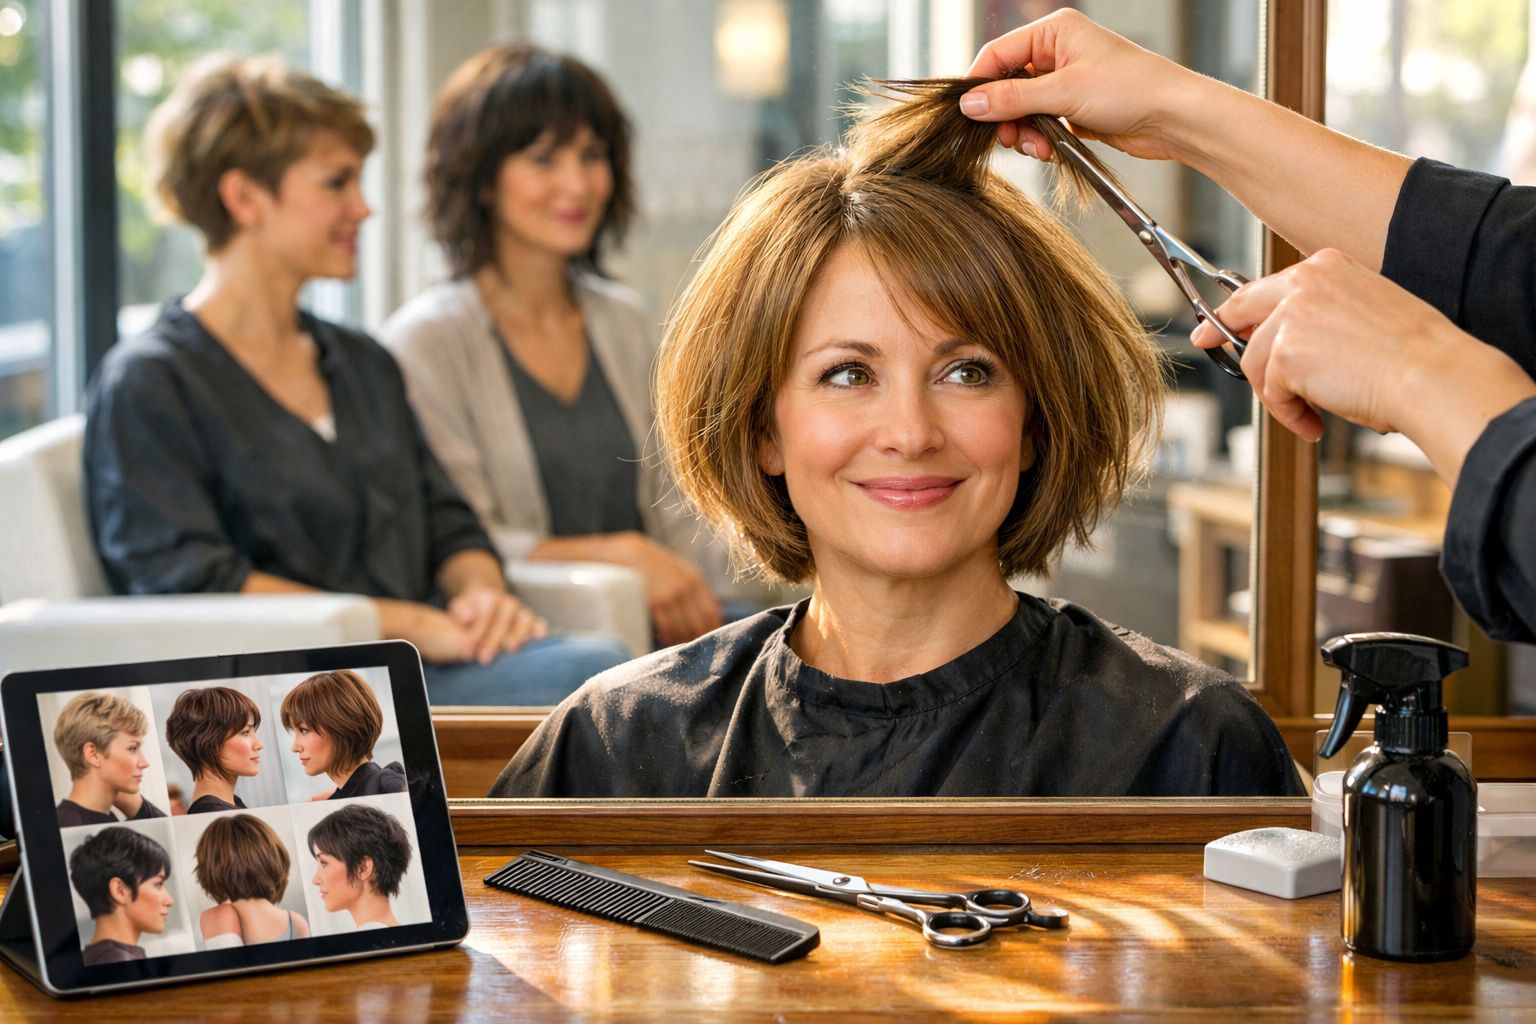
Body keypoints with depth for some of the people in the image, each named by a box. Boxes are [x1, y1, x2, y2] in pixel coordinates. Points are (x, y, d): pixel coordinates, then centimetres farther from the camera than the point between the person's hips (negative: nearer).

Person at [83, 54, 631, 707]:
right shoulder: (149, 383, 1)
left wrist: (481, 592, -3)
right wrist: (409, 623, -15)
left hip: (419, 670, 7)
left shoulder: (362, 364, 25)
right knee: (596, 672, -32)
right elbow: (188, 582, -10)